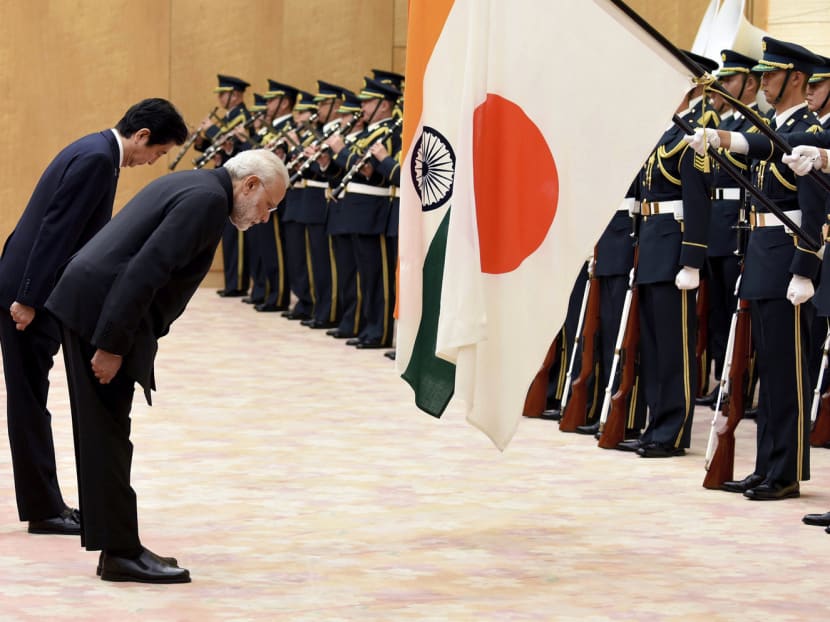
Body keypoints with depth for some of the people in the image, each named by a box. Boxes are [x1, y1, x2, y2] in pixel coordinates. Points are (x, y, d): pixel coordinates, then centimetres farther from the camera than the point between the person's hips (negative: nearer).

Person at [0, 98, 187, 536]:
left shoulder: (97, 152, 14)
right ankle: (43, 509, 1)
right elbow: (55, 229, -22)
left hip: (40, 291, 10)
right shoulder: (96, 158, -18)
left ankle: (44, 503, 18)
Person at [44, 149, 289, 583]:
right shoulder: (208, 199, -12)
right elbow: (146, 269, -21)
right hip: (100, 309, -10)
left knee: (105, 433, 11)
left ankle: (116, 547, 16)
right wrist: (113, 345, -21)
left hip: (88, 303, 10)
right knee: (108, 433, -5)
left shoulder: (192, 186, 20)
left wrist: (114, 340, 18)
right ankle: (121, 552, -1)